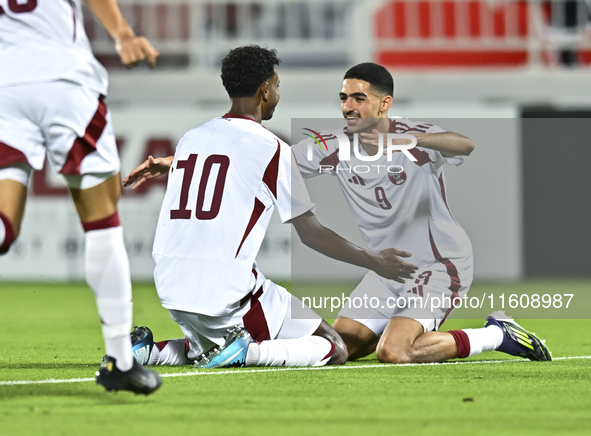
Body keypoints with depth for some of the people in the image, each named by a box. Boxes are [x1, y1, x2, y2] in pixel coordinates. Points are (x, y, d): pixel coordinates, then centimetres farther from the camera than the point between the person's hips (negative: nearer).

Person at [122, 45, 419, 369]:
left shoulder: (189, 140, 14)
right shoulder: (269, 148, -5)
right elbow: (311, 234, -1)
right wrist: (375, 263, 9)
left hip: (171, 290, 7)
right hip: (228, 291, -7)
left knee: (214, 350, 33)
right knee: (335, 349, 2)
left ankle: (151, 351, 7)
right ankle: (248, 351, -19)